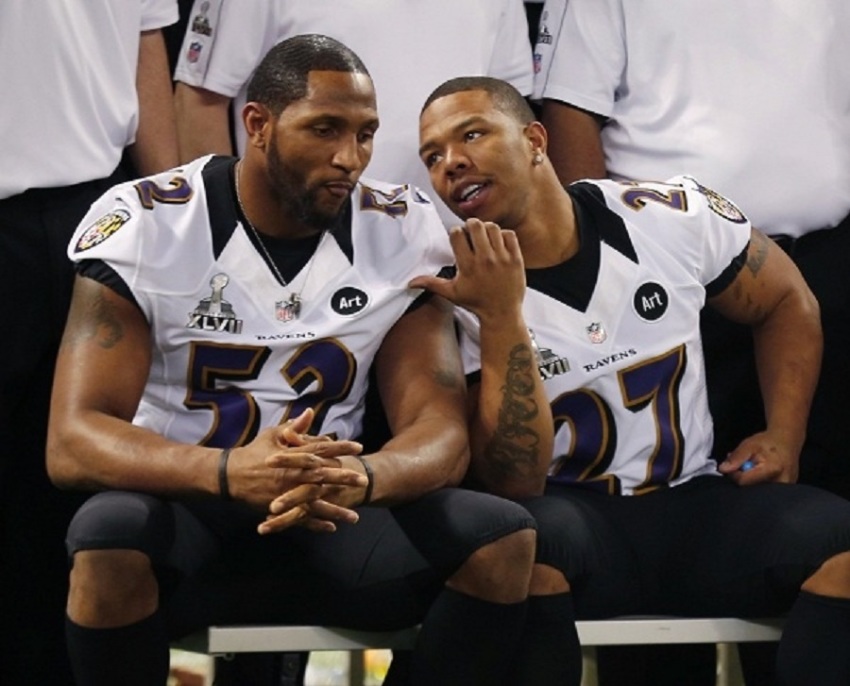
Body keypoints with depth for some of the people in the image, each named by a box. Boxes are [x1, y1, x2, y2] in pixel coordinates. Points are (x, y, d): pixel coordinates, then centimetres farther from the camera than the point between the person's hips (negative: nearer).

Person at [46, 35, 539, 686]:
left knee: (505, 539, -21)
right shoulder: (143, 224, -11)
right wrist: (230, 472, -39)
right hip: (178, 510, -3)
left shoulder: (405, 230, -1)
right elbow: (72, 442, -18)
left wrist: (359, 479, -33)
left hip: (326, 517, 3)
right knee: (111, 536, -37)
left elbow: (440, 432, -6)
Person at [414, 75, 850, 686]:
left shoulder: (675, 217, 0)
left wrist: (784, 439, 3)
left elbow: (789, 304, 17)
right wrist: (501, 318, -23)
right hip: (571, 517, -2)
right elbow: (515, 481, -15)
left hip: (699, 500, 2)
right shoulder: (458, 298, -7)